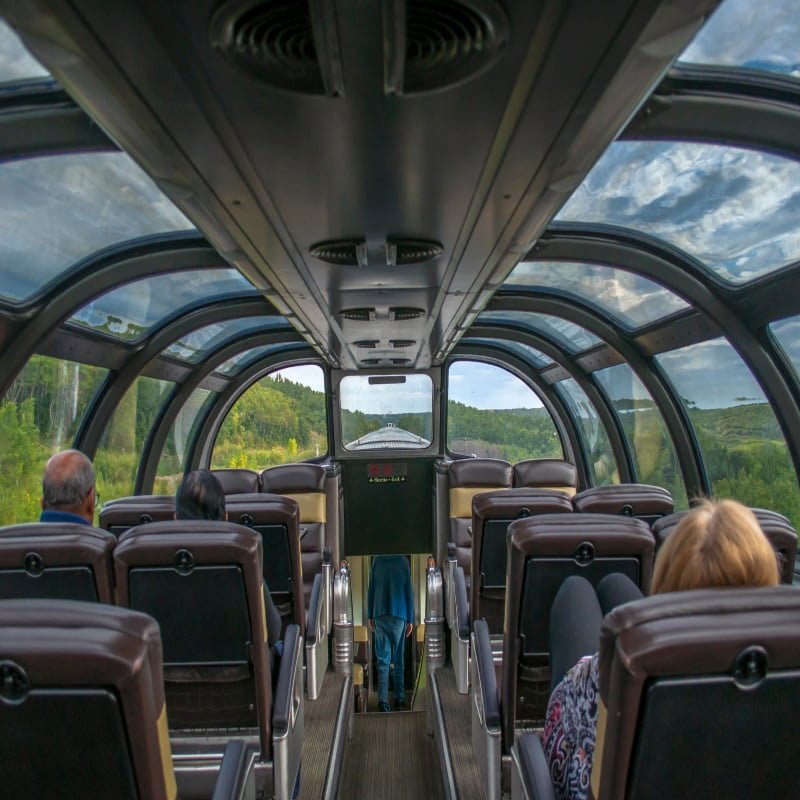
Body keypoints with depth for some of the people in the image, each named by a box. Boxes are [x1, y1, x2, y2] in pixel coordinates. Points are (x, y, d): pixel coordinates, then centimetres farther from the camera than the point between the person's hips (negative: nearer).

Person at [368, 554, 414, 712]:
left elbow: (371, 591, 3)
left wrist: (370, 617, 11)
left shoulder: (376, 560, 1)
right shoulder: (403, 561, -2)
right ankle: (399, 699, 16)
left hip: (380, 616, 0)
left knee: (383, 660, 1)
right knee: (398, 659, 12)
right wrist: (410, 620, 6)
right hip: (399, 616, 0)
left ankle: (383, 701, -9)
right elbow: (409, 592, 0)